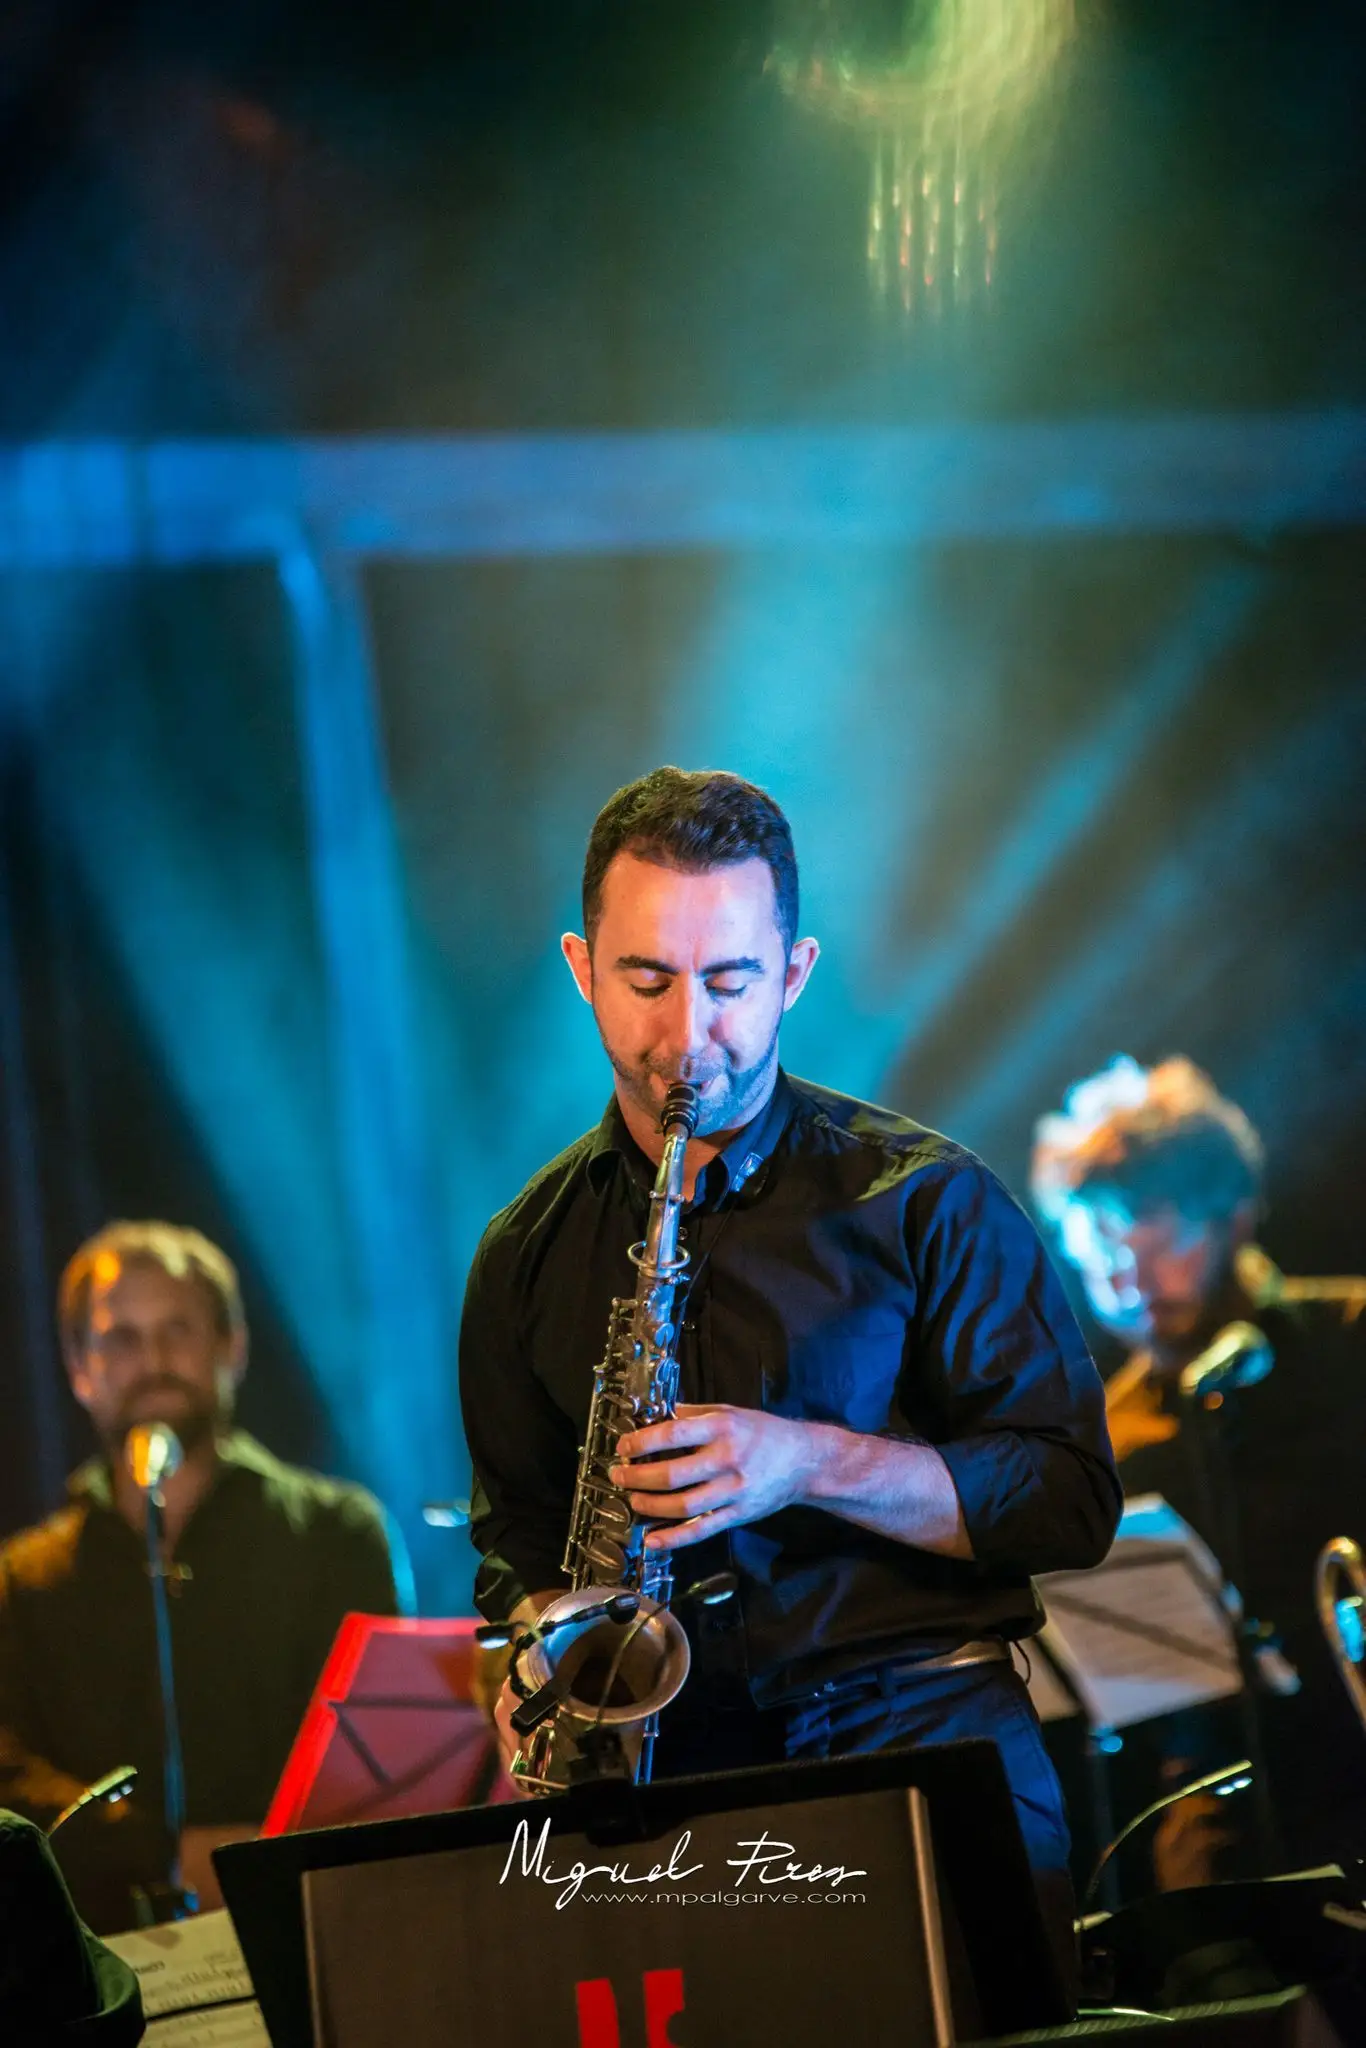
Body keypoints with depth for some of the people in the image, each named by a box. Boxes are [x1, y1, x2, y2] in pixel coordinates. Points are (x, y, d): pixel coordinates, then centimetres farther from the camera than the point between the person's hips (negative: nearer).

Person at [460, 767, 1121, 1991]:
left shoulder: (918, 1199, 5)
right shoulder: (531, 1255, 16)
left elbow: (1072, 1499, 1)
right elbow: (519, 1532, 26)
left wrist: (809, 1463, -11)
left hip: (915, 1718, -3)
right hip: (667, 1756, 3)